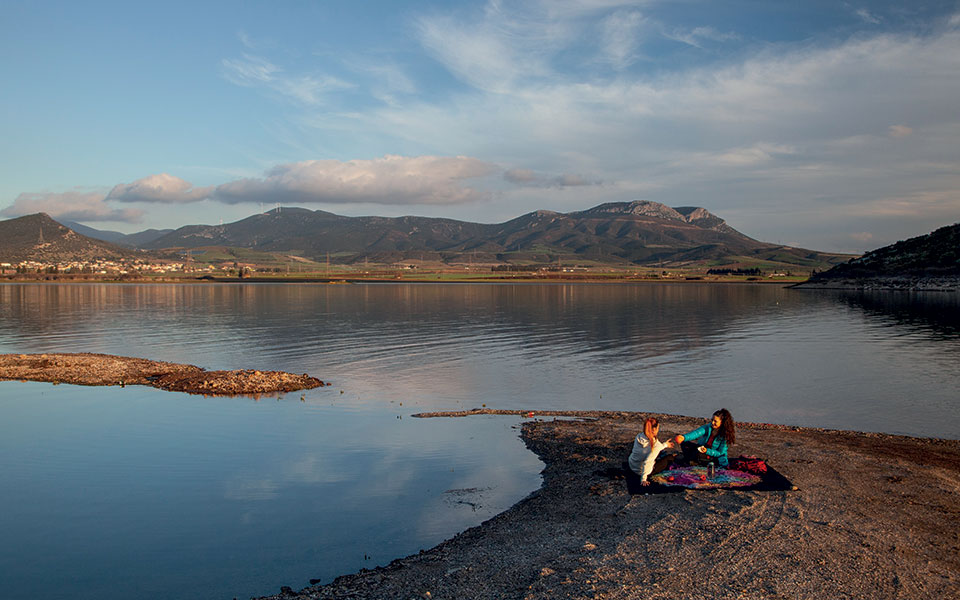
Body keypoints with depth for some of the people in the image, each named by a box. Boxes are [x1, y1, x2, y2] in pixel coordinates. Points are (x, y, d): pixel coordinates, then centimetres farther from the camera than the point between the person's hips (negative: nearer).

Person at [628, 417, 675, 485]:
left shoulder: (639, 436, -10)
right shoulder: (656, 444, -29)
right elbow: (647, 462, -34)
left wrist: (664, 445, 17)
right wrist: (643, 479, -29)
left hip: (632, 466, 6)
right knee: (669, 457, 14)